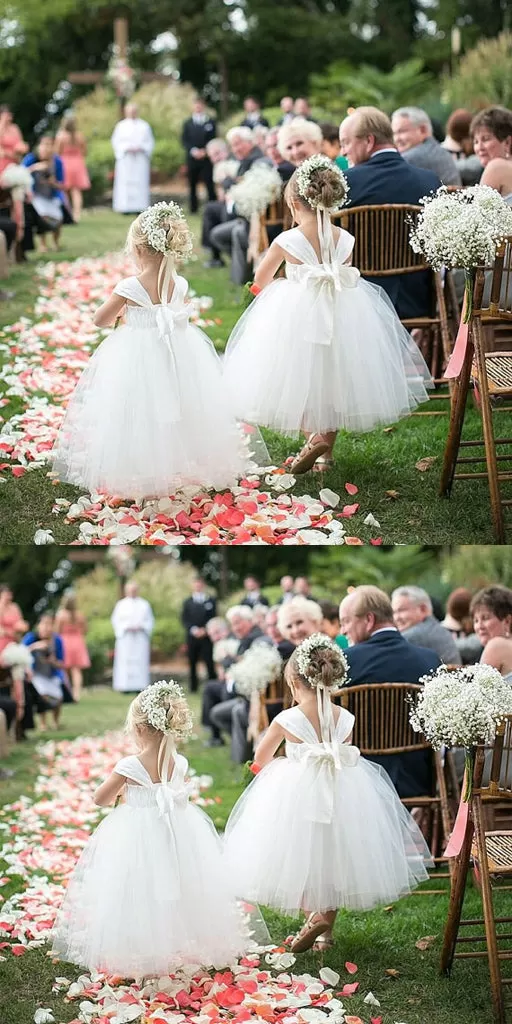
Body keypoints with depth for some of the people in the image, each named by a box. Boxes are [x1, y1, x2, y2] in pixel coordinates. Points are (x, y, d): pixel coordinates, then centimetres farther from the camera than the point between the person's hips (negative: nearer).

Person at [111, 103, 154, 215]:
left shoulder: (144, 126, 12)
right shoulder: (121, 126, 8)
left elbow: (150, 142, 11)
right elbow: (115, 141, 3)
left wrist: (141, 148, -7)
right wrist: (127, 148, -12)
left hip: (141, 158, 1)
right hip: (125, 158, -1)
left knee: (140, 183, -5)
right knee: (125, 182, -7)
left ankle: (140, 207, -6)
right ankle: (125, 207, -7)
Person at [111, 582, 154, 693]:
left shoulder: (144, 604, 10)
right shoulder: (121, 605, 6)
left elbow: (150, 621, 10)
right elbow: (115, 620, 3)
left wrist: (141, 627, -8)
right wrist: (127, 627, -11)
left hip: (141, 637, 1)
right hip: (125, 637, -1)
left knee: (140, 662, -5)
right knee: (125, 662, -7)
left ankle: (140, 686, -5)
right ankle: (125, 686, -7)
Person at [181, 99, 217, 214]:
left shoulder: (211, 122, 5)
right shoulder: (188, 123, 10)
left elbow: (213, 139, 2)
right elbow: (184, 140, 5)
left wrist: (205, 151, -11)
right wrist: (193, 150, -11)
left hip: (207, 158, -2)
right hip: (192, 158, 2)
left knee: (209, 184, -7)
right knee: (192, 185, 3)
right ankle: (193, 208, 9)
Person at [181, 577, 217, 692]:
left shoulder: (211, 601, 7)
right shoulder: (188, 602, 12)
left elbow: (213, 618, 2)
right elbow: (184, 619, 5)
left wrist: (205, 630, -10)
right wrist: (193, 629, -10)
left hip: (206, 636, -2)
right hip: (192, 636, 2)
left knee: (209, 662, -7)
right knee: (192, 663, 2)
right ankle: (193, 687, 8)